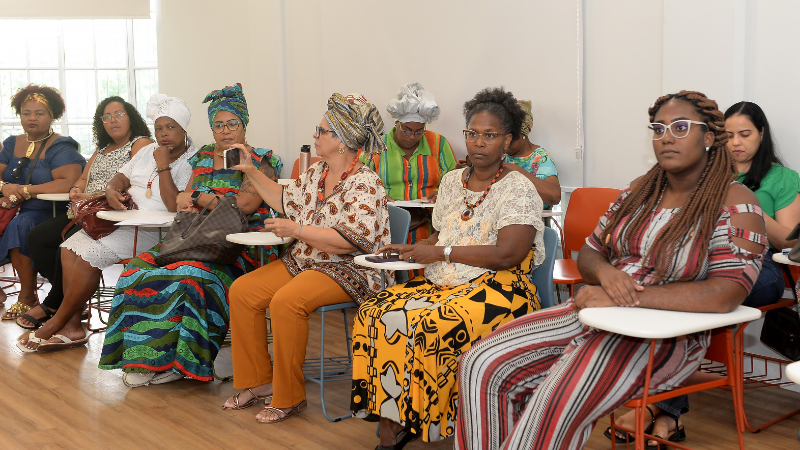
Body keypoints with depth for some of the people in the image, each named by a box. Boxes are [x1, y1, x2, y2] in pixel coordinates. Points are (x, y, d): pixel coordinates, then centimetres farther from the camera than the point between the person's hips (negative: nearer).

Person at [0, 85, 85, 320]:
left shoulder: (61, 148, -5)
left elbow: (69, 183, -21)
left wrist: (25, 190, -18)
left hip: (46, 213, -6)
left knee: (19, 226, -33)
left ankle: (28, 296, -21)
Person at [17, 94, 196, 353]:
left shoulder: (192, 162, -9)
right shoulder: (148, 151, 17)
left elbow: (175, 207, -20)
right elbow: (122, 177, 18)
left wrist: (163, 166, -19)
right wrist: (112, 190, -6)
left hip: (153, 231, -8)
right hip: (123, 220, 8)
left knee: (90, 253, -22)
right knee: (70, 248, -11)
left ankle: (57, 323, -6)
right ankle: (73, 327, -11)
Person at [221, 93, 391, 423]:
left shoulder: (365, 185, -16)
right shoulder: (316, 173, 11)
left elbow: (351, 241, -25)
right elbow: (287, 202, 26)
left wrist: (297, 230, -22)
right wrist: (252, 173, 21)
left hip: (347, 272, -9)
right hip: (302, 262, 9)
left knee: (285, 302, -32)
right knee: (242, 291, -5)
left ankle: (289, 398, -16)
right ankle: (259, 382, 5)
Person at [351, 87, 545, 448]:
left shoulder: (518, 190, -7)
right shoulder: (452, 181, 15)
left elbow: (506, 255, -18)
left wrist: (441, 252, -13)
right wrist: (414, 249, 3)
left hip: (497, 289, -7)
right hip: (443, 284, 7)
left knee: (427, 327, -34)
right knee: (374, 314, -17)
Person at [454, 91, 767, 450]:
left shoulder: (734, 203, -7)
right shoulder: (642, 190, 13)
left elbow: (725, 295, -20)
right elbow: (588, 254, 16)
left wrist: (621, 298, -20)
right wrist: (605, 272, -11)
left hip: (663, 336, -7)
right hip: (598, 313, 7)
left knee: (551, 415, -30)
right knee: (481, 366, -12)